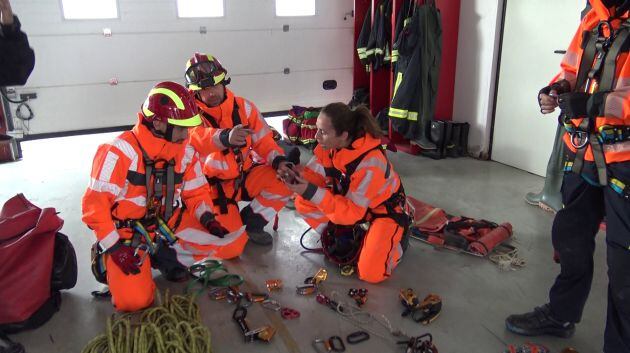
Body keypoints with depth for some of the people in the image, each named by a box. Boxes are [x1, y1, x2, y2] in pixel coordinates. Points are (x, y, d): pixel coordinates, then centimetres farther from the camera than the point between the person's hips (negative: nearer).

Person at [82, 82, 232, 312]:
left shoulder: (186, 150, -2)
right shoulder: (120, 152, -21)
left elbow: (196, 192, 9)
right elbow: (95, 204, -18)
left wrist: (209, 220, -10)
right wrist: (115, 247, -21)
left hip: (171, 225, 5)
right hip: (129, 234, -5)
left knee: (233, 243, -8)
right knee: (133, 299, -23)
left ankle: (166, 255, 4)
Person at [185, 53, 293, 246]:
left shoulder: (243, 107, -2)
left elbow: (263, 141, 2)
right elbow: (196, 139, -37)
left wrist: (279, 160, -19)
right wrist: (225, 137, -58)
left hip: (245, 175, 4)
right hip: (215, 185, -4)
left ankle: (251, 222, 2)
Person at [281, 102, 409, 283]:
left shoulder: (370, 163, -37)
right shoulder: (329, 144, -18)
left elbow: (351, 212, -31)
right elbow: (315, 176, -9)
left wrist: (312, 192, -39)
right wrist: (296, 179, -32)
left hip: (384, 210, -6)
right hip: (349, 199, 6)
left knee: (370, 273, -19)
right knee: (303, 203, -13)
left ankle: (398, 236, 10)